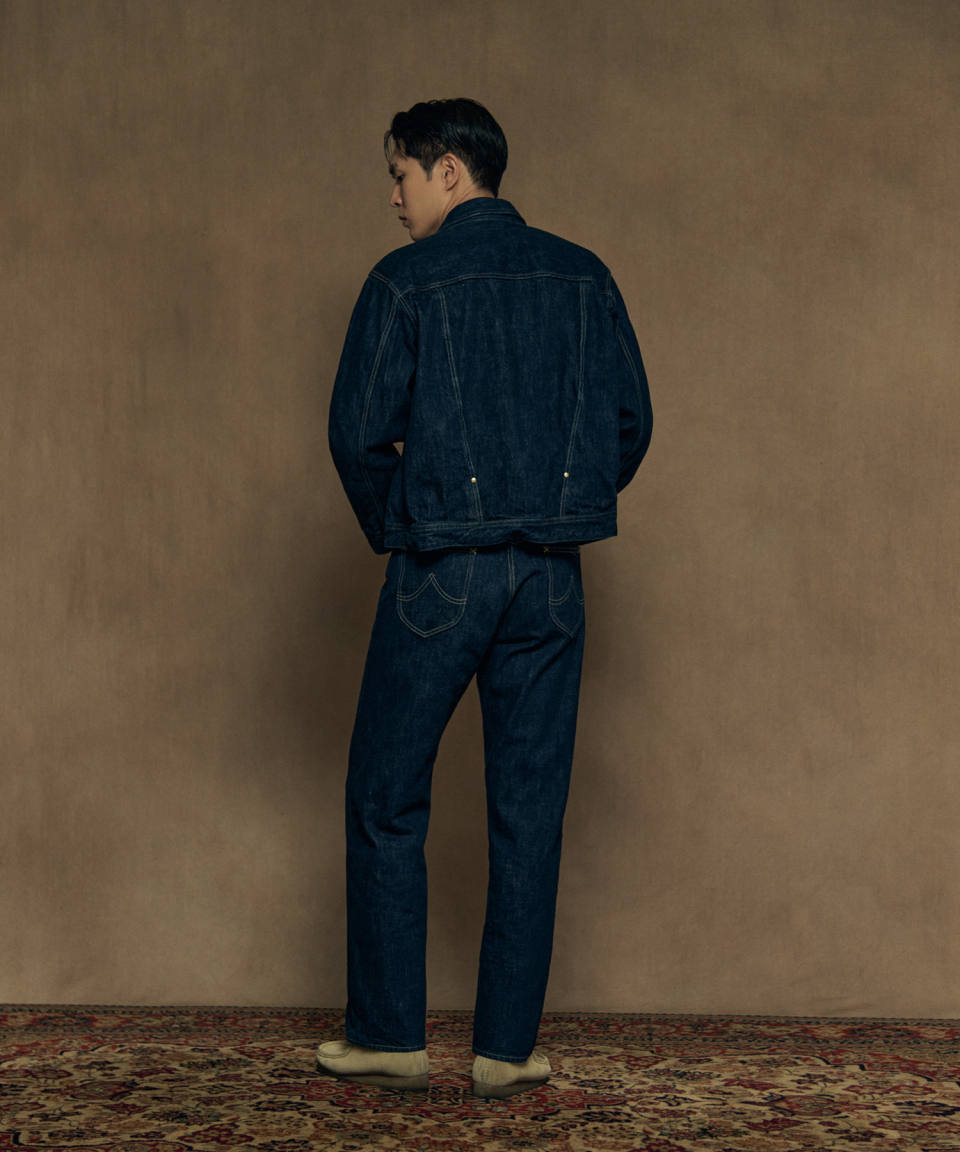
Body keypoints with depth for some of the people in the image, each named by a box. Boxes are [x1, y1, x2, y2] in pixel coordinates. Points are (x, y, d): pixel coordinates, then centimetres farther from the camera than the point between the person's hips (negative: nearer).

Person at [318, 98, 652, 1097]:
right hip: (551, 580, 4)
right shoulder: (583, 276, 7)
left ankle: (389, 1035, 13)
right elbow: (631, 422, 6)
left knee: (387, 801, 9)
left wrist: (391, 530, 9)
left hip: (438, 573, -3)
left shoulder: (406, 281, -4)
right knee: (529, 810, 8)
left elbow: (359, 432, -7)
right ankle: (507, 1046, 11)